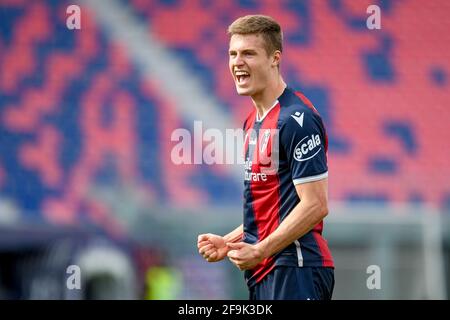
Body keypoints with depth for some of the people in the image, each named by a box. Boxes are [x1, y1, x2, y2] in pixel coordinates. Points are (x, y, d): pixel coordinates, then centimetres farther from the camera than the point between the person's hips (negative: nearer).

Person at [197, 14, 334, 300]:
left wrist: (260, 251, -19)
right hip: (264, 273, 10)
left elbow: (315, 205, -18)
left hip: (296, 269, -9)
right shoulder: (253, 122, 17)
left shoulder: (297, 118, -14)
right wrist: (229, 243, 12)